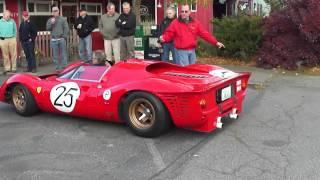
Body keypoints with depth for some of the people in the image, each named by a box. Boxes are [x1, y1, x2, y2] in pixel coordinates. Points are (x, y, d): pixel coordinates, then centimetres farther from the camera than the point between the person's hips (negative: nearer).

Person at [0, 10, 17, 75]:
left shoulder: (12, 21, 6)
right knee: (5, 55, 3)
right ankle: (7, 68, 11)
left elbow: (15, 30, 12)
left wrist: (14, 37, 5)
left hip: (12, 39, 0)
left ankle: (14, 68, 9)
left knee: (13, 54, 1)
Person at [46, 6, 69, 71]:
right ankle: (57, 68, 8)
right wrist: (51, 23, -12)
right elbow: (48, 28, 3)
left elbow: (66, 28, 1)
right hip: (53, 40, 2)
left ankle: (64, 67, 3)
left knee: (63, 54, -2)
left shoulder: (63, 19, 6)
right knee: (55, 55, 3)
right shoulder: (50, 20, 12)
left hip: (61, 39, -2)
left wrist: (64, 37, -7)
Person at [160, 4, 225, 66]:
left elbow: (205, 34, 8)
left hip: (192, 51, 5)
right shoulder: (175, 23, -2)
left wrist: (216, 42, 3)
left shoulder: (195, 23, 8)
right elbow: (169, 34, -6)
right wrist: (163, 38, -29)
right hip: (181, 51, -5)